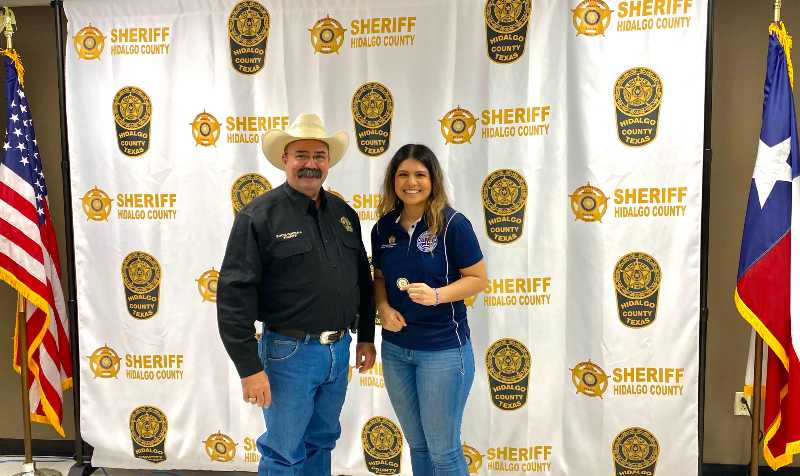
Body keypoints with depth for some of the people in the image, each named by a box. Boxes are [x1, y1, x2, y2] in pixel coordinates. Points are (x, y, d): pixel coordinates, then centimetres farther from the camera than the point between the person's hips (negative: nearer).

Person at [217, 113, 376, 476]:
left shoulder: (344, 213, 8)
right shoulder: (259, 215, -11)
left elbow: (363, 279, 16)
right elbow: (234, 295, -15)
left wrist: (366, 336, 15)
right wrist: (250, 367, -17)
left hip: (339, 349, 6)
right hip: (290, 352, -5)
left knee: (321, 443, 21)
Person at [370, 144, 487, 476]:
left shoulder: (452, 224, -12)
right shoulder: (383, 228, 2)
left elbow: (478, 279, -9)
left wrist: (436, 295, -25)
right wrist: (383, 308, -7)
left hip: (443, 349, -5)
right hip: (395, 349, 5)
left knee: (443, 449, 8)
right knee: (417, 444, 20)